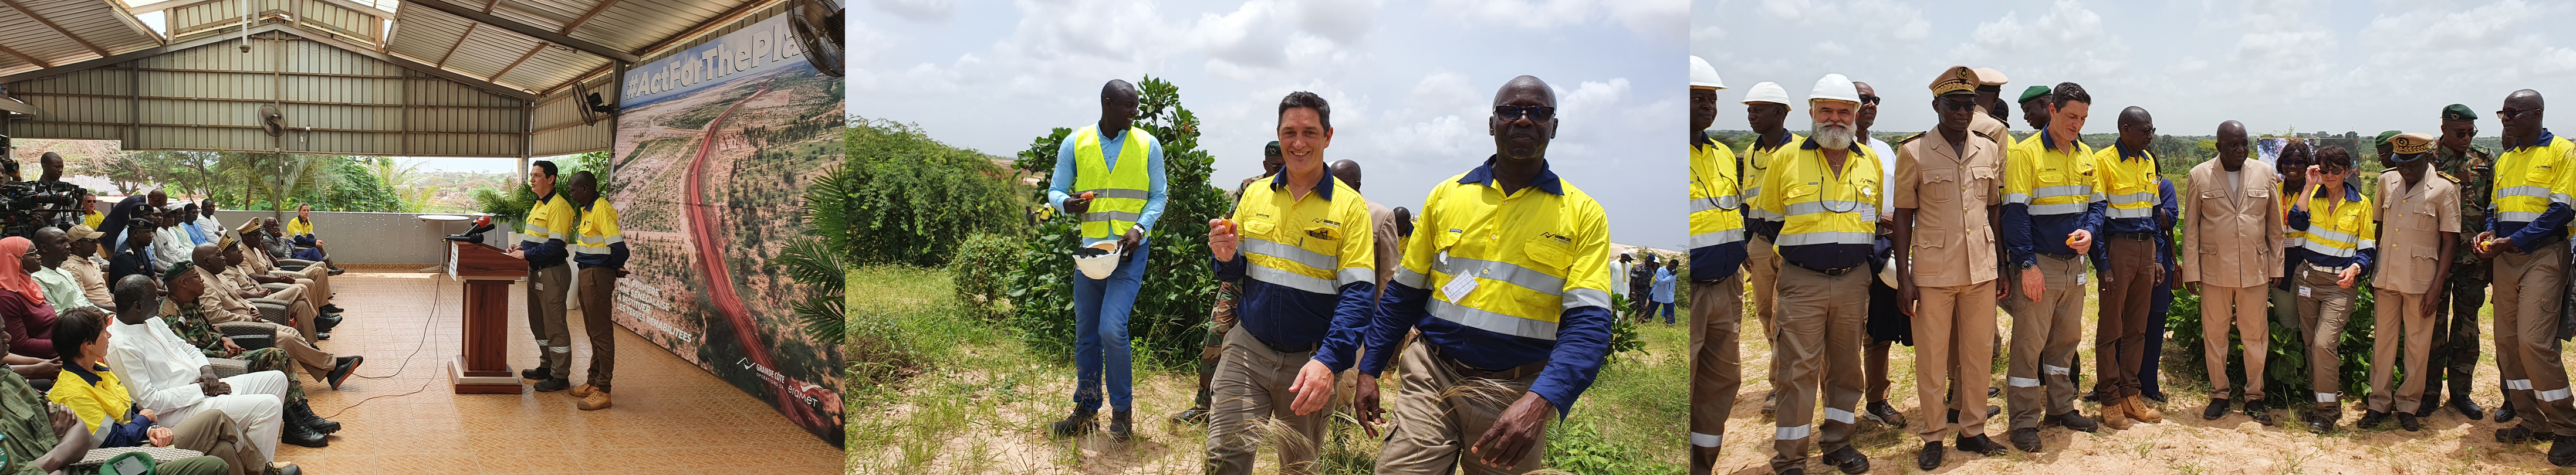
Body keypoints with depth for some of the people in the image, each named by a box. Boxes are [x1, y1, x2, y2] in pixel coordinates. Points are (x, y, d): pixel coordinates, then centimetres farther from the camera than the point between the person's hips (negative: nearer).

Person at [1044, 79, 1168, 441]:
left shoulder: (1148, 145, 1)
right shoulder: (1075, 144, 3)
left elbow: (1158, 196, 5)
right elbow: (1055, 191, 6)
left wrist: (1140, 228, -12)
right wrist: (1066, 203, -18)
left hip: (1131, 250, -3)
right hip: (1090, 248, 3)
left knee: (1112, 329, -17)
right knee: (1086, 334, 9)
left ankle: (1122, 412, 0)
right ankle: (1086, 410, 24)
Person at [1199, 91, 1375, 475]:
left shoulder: (1349, 206, -6)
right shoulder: (1255, 195, 6)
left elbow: (1358, 293, -12)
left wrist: (1328, 361, -26)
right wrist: (1225, 257, -11)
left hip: (1310, 361, -2)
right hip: (1249, 348, 2)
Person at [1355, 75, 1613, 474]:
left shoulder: (1584, 214, -2)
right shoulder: (1446, 195, 7)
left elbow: (1588, 322, -12)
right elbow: (1405, 292, 14)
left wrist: (1539, 403, -27)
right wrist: (1370, 370, 9)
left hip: (1517, 395, -1)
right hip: (1432, 378, 1)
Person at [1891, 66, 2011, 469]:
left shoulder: (1990, 151, 8)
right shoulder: (1914, 153, -3)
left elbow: (1994, 209, 16)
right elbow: (1903, 216, -2)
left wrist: (2002, 265, 12)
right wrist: (1904, 277, -7)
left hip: (1981, 269, 4)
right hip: (1933, 271, -3)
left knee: (1979, 353, 8)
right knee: (1932, 358, 2)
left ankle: (1972, 429, 21)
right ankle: (1933, 436, 13)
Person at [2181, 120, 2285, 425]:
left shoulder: (2264, 175, 6)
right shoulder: (2200, 176, 1)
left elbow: (2275, 225, 10)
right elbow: (2191, 227, 2)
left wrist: (2276, 267, 6)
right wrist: (2191, 271, -2)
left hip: (2255, 271, 1)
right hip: (2214, 270, -1)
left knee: (2255, 335, 5)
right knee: (2214, 334, 5)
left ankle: (2254, 397, 16)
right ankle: (2219, 395, 17)